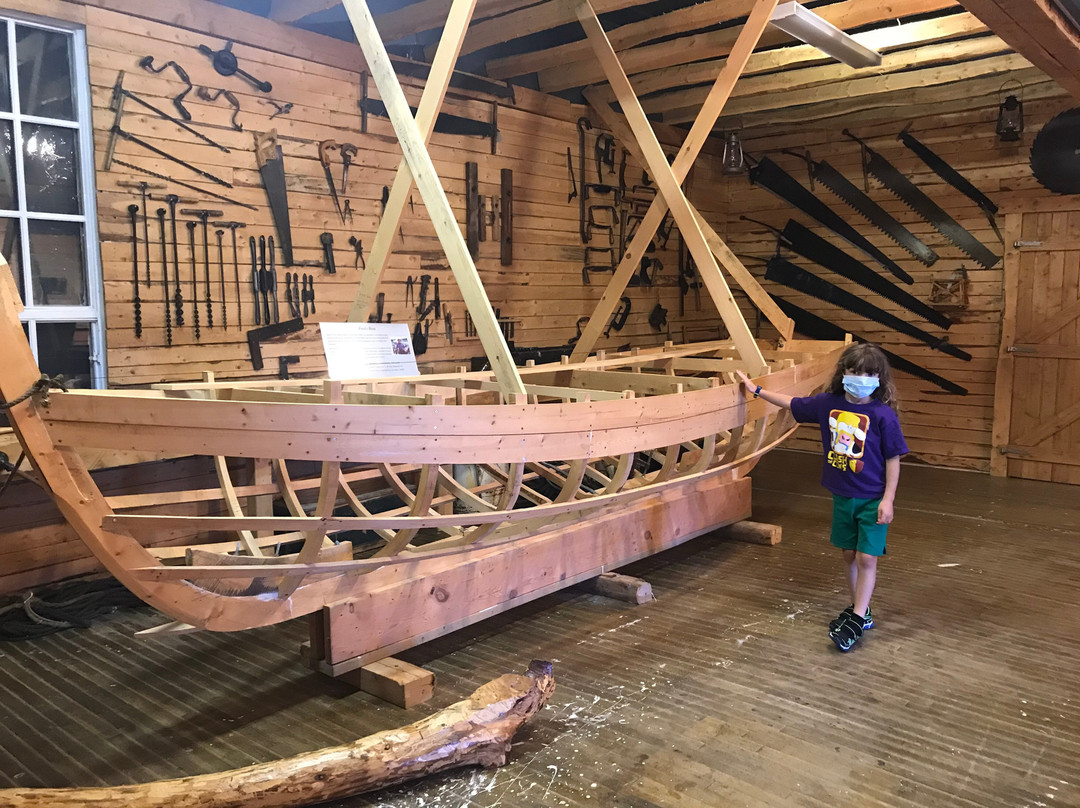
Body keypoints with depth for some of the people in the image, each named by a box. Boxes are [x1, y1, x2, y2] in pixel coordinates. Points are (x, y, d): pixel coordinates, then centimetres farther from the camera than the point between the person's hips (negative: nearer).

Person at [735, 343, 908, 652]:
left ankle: (857, 619, 5)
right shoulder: (829, 403, -3)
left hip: (873, 499, -5)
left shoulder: (883, 415, -16)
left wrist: (888, 500, -13)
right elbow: (792, 404, 12)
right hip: (842, 496, 5)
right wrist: (757, 390, 16)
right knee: (849, 554, 14)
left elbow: (893, 460, -11)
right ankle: (860, 611, 29)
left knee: (867, 557, -4)